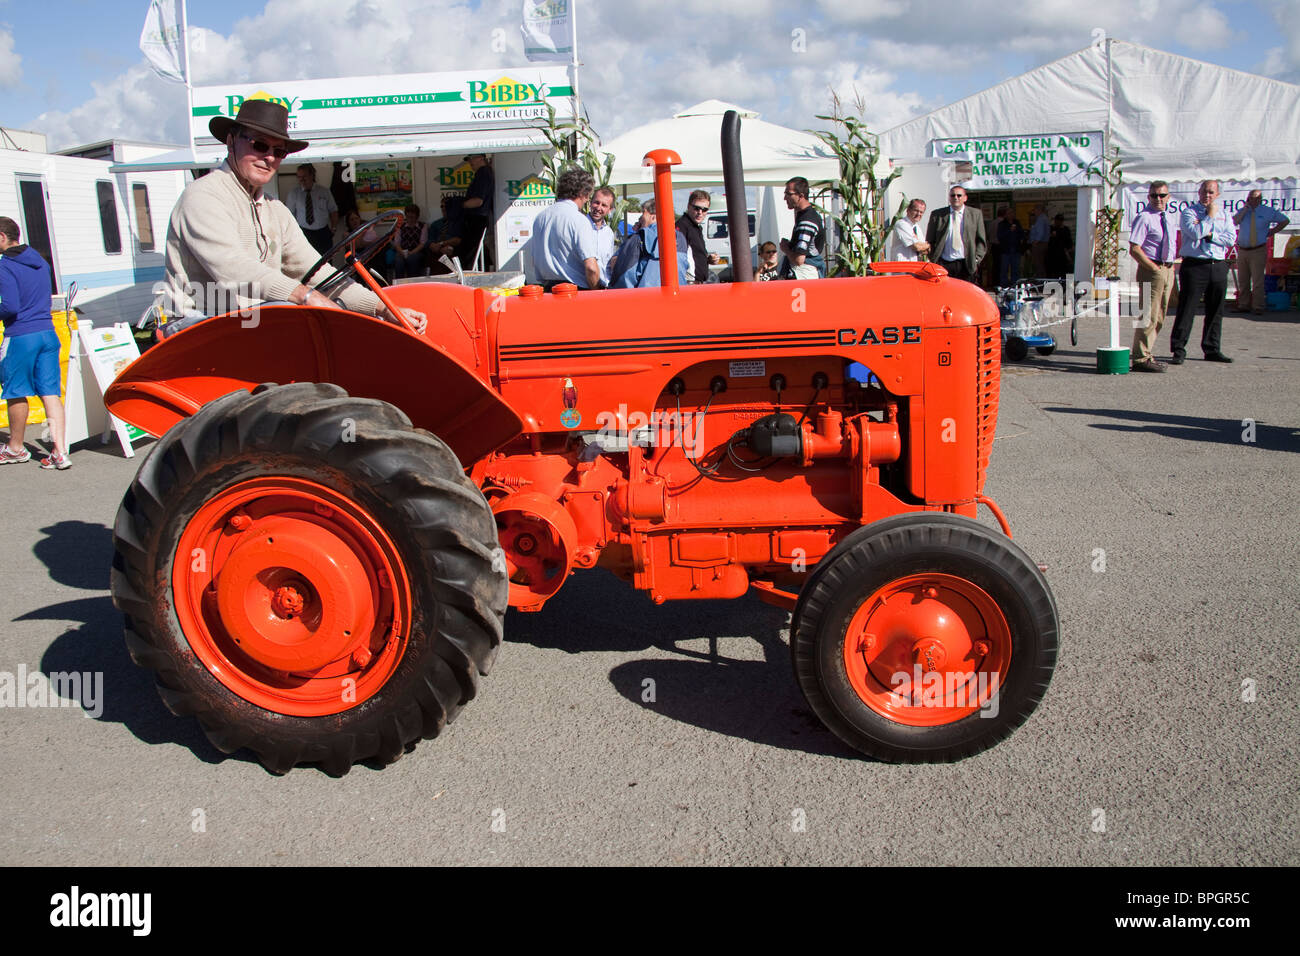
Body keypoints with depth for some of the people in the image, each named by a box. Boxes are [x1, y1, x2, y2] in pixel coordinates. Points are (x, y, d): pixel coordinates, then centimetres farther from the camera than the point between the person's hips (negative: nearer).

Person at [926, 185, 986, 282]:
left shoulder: (975, 214, 9)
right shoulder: (937, 215, 7)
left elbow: (981, 241, 11)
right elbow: (930, 241, 10)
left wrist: (976, 260, 0)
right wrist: (933, 261, 0)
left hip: (966, 265, 1)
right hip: (943, 264, 0)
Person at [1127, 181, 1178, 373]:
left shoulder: (1171, 218, 15)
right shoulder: (1143, 218, -10)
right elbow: (1134, 249, -17)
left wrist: (1172, 265, 13)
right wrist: (1155, 268, -17)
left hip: (1168, 269, 8)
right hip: (1151, 269, -8)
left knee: (1159, 317, 13)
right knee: (1149, 315, -11)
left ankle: (1147, 354, 22)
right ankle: (1141, 359, -8)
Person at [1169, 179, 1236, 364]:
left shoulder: (1224, 214, 16)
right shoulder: (1189, 212, 2)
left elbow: (1231, 239, 3)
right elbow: (1196, 233, -15)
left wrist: (1210, 235, -7)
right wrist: (1210, 217, -6)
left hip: (1218, 266, 5)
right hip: (1195, 265, -5)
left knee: (1215, 311, 9)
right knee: (1186, 309, -7)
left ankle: (1212, 350, 18)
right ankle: (1178, 351, -4)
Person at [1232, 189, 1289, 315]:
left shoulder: (1268, 211, 4)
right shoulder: (1242, 211, 10)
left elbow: (1285, 221, 12)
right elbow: (1235, 221, -9)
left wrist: (1272, 232, 4)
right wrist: (1246, 208, -9)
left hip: (1258, 251, -3)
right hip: (1242, 250, 3)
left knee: (1257, 280, -8)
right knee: (1242, 280, 9)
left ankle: (1258, 307, -5)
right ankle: (1243, 305, 18)